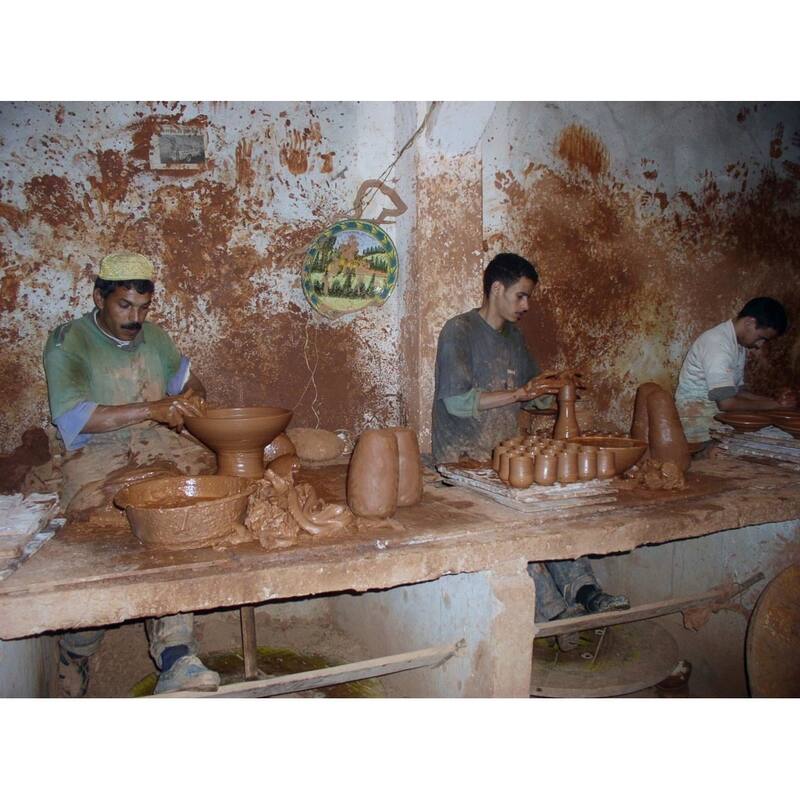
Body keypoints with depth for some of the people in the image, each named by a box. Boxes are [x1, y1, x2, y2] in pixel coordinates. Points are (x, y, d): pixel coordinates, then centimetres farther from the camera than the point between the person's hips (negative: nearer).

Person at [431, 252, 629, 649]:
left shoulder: (514, 335, 17)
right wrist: (519, 394, -18)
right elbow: (457, 401, -17)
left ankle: (582, 589, -22)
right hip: (462, 454, -7)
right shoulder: (458, 331, -8)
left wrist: (555, 389, 1)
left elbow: (533, 395, 23)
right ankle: (553, 609, -23)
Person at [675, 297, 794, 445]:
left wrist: (775, 401, 2)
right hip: (696, 414, -10)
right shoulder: (717, 342, -19)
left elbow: (737, 391, 16)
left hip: (717, 412, 10)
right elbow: (726, 402, -25)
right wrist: (772, 405, -14)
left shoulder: (739, 344, 11)